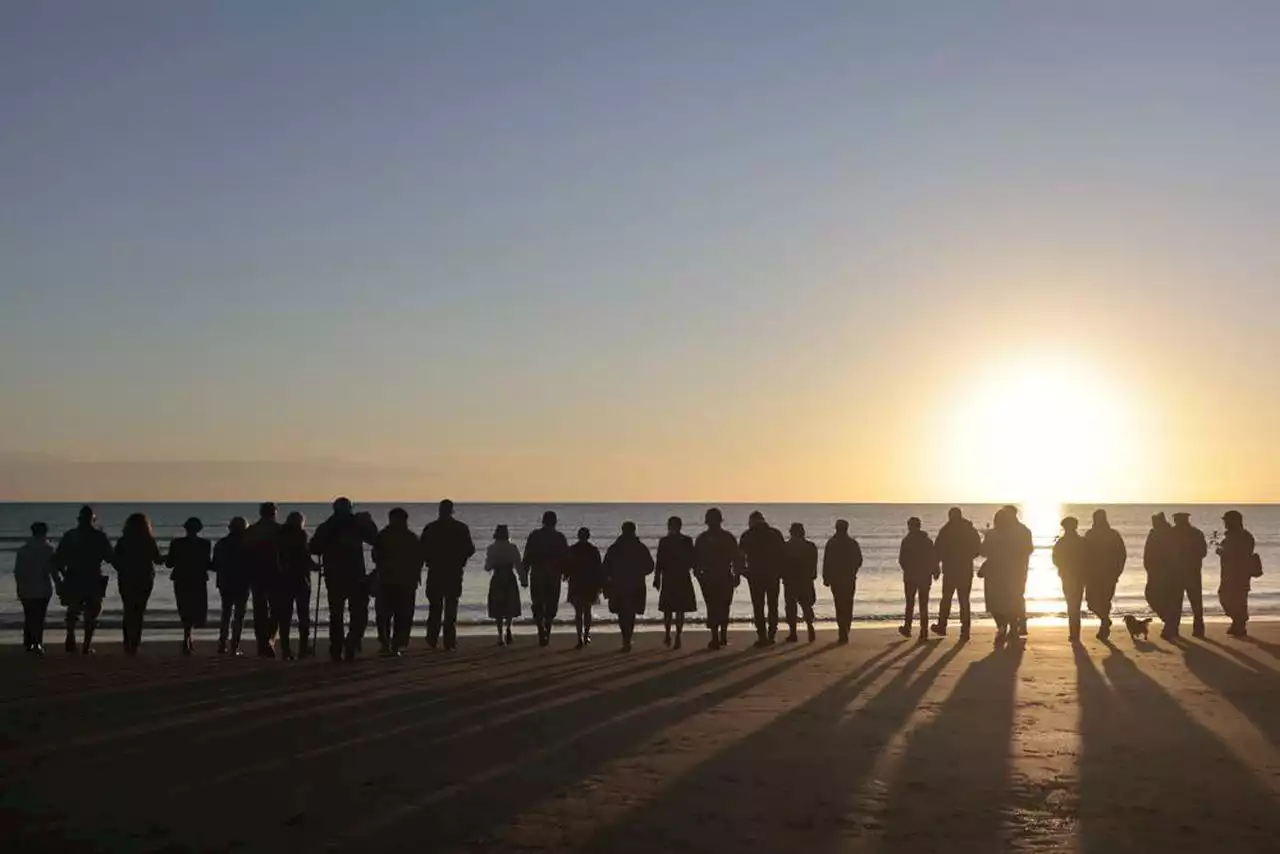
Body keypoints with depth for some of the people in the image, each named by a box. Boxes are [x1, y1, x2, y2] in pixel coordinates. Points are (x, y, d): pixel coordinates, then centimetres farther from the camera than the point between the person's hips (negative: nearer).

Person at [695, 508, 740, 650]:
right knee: (724, 607, 16)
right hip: (726, 578, 1)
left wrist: (698, 574, 10)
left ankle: (715, 639, -7)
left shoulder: (702, 539, -2)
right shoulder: (729, 537, 1)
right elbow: (737, 558, 1)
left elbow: (696, 560, -1)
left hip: (708, 579, -1)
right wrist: (736, 575, 8)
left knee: (712, 608, 0)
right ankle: (723, 637, 18)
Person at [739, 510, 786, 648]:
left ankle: (762, 636, -4)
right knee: (773, 606, 12)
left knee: (758, 607, 2)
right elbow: (783, 554, 3)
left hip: (755, 576, -2)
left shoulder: (747, 536, -2)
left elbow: (740, 555, -1)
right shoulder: (775, 533, 3)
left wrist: (742, 570, 11)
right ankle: (771, 635, 9)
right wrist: (781, 572, 9)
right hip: (773, 575, 2)